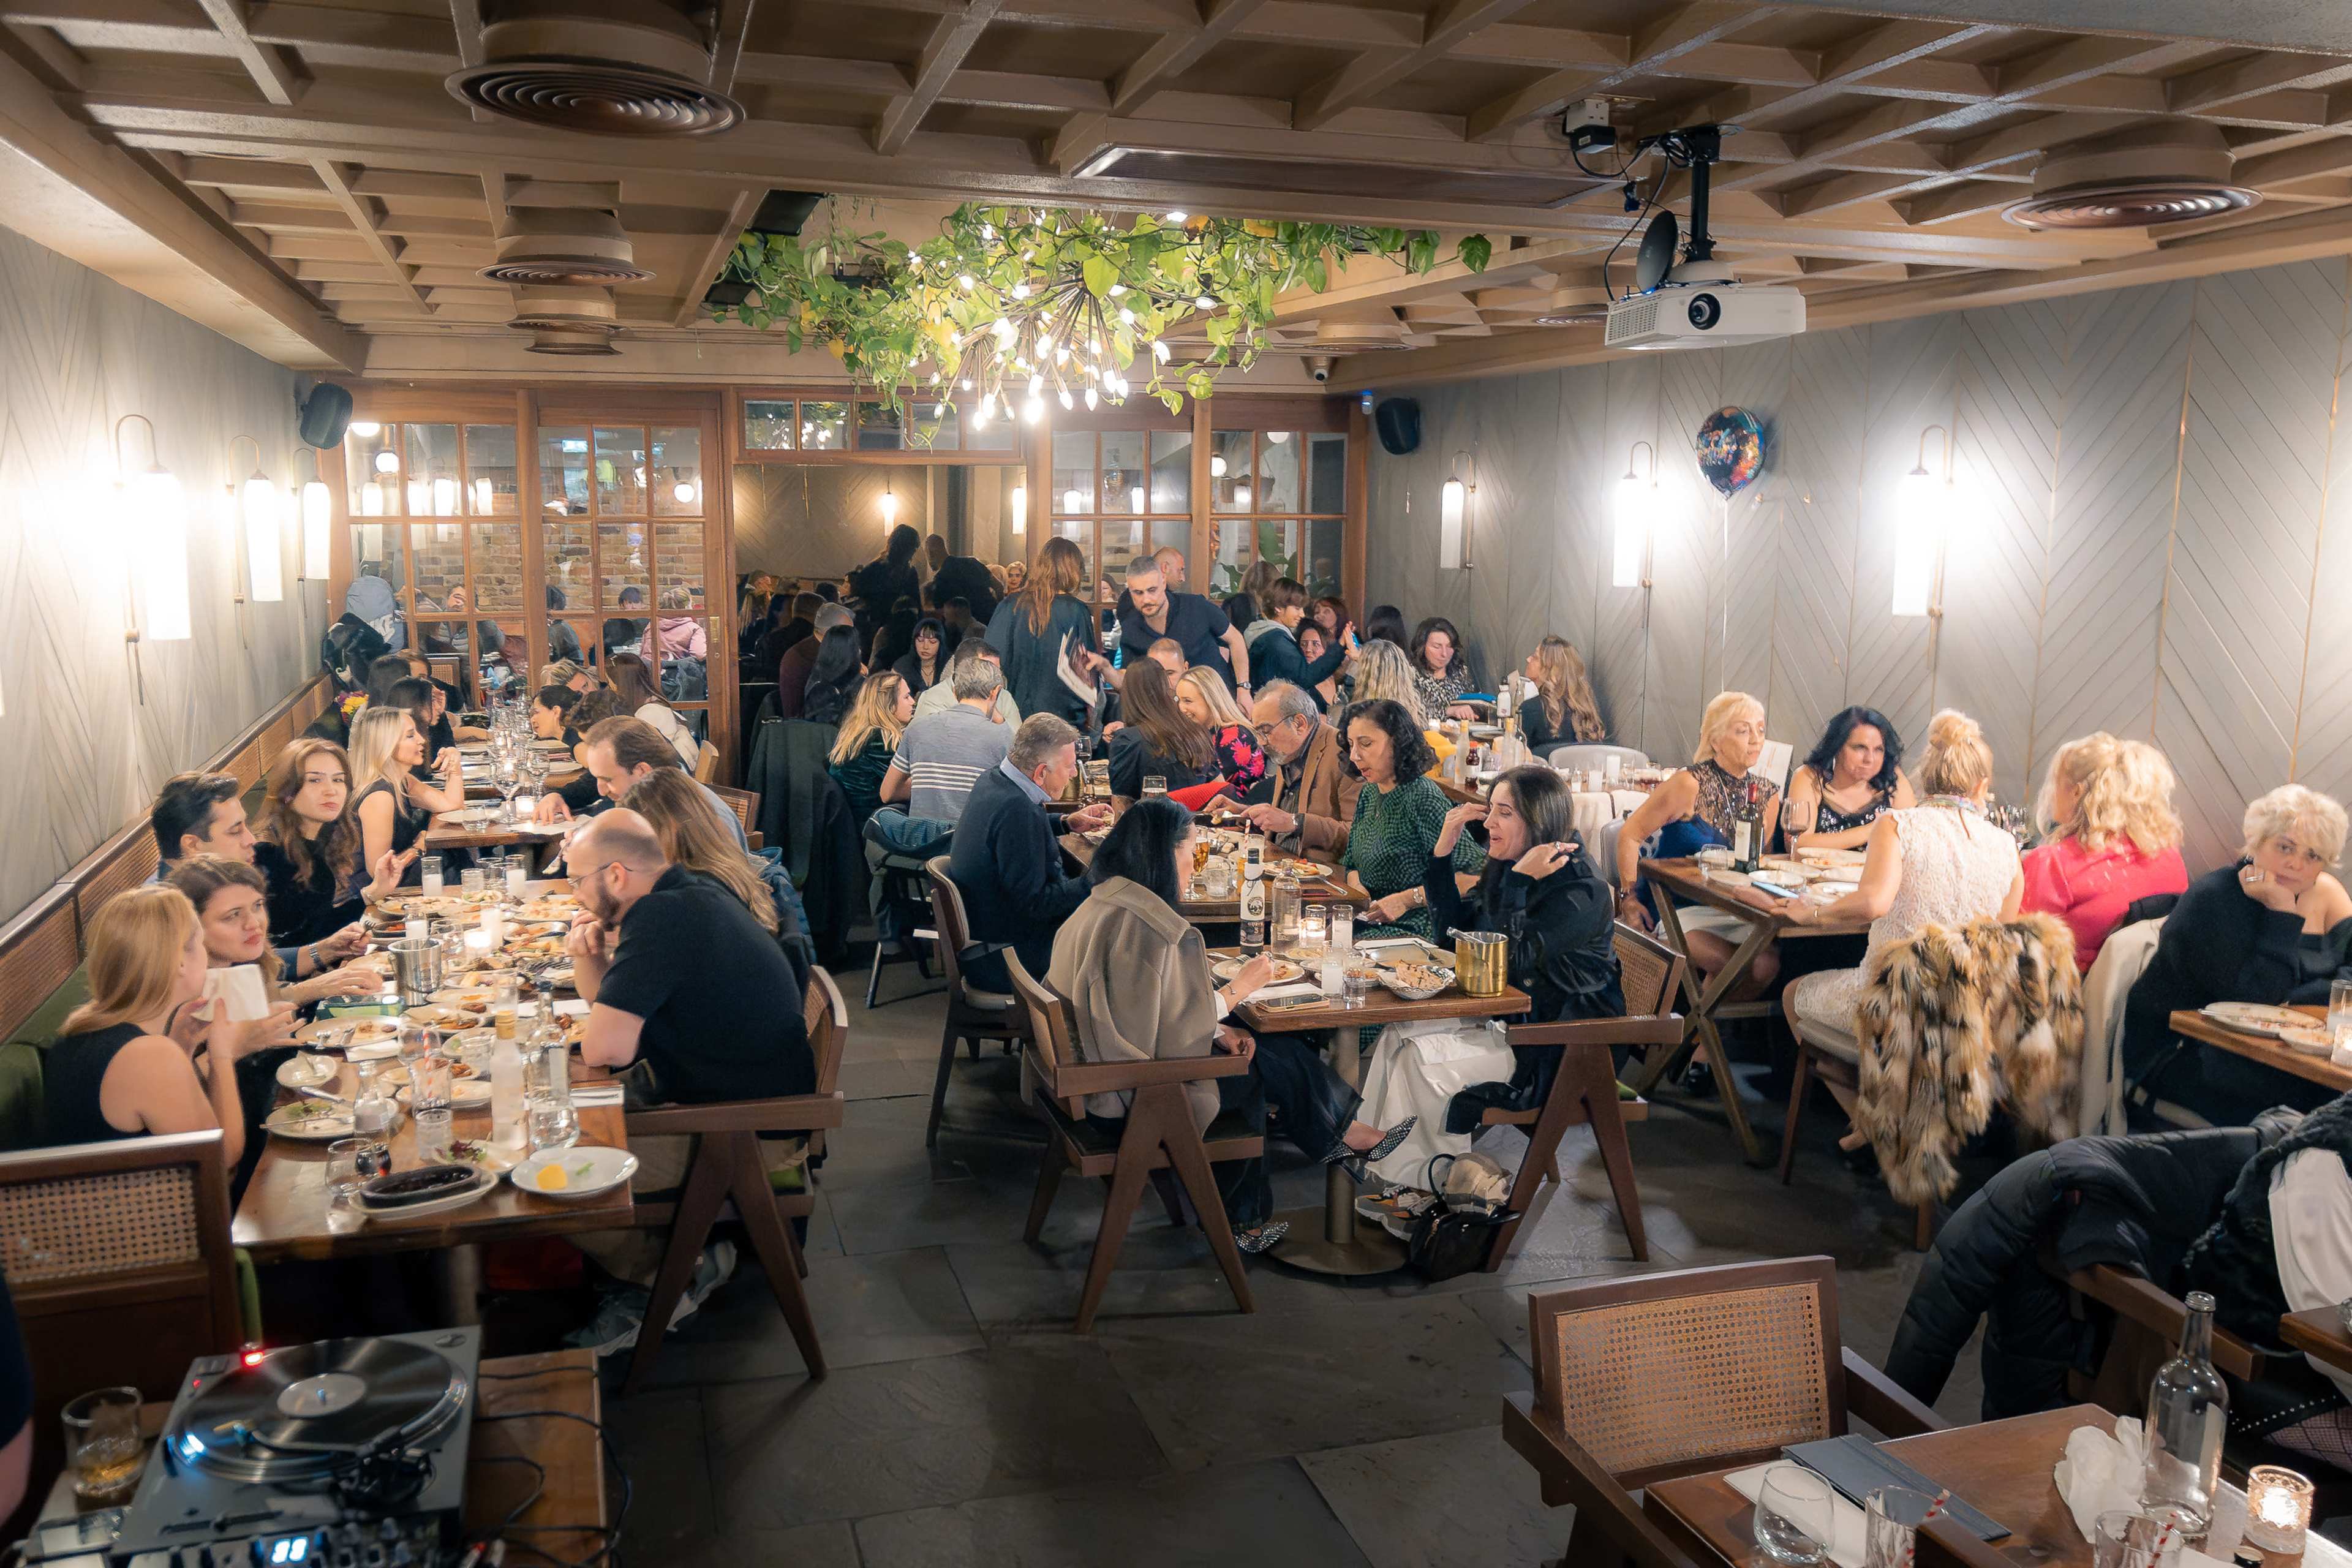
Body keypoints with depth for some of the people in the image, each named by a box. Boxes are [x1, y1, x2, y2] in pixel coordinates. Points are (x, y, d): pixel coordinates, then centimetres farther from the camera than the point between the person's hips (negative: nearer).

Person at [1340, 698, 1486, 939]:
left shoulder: (1423, 798, -16)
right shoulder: (1368, 793, 10)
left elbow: (1476, 873, -20)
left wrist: (1407, 900, -19)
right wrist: (1357, 888, -2)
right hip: (1372, 923, 7)